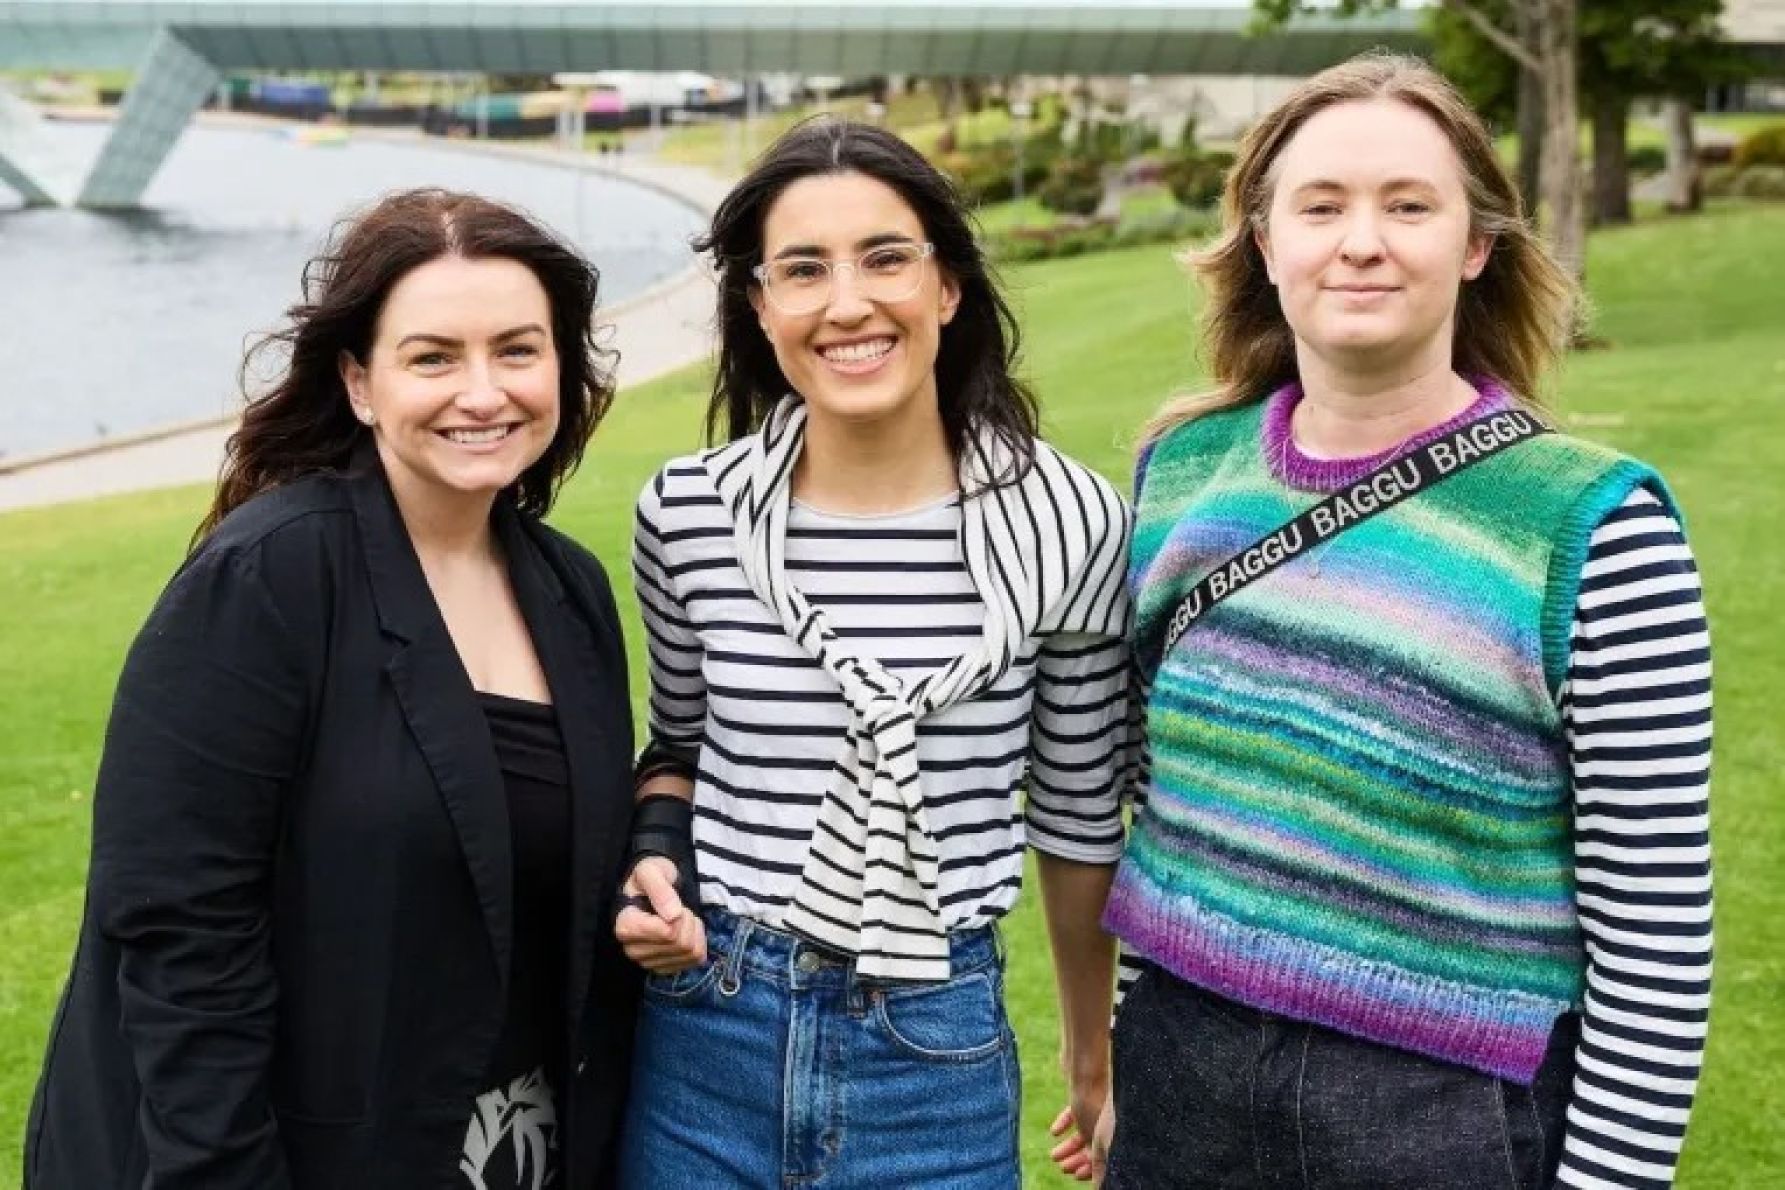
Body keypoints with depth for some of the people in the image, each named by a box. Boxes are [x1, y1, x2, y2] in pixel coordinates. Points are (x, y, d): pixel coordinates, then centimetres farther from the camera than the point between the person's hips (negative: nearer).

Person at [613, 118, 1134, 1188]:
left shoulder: (1067, 520, -9)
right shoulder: (688, 514, -6)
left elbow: (1079, 817, 3)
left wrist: (1095, 1053, 13)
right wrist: (655, 865, -7)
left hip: (942, 1058, -1)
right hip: (707, 1041, 2)